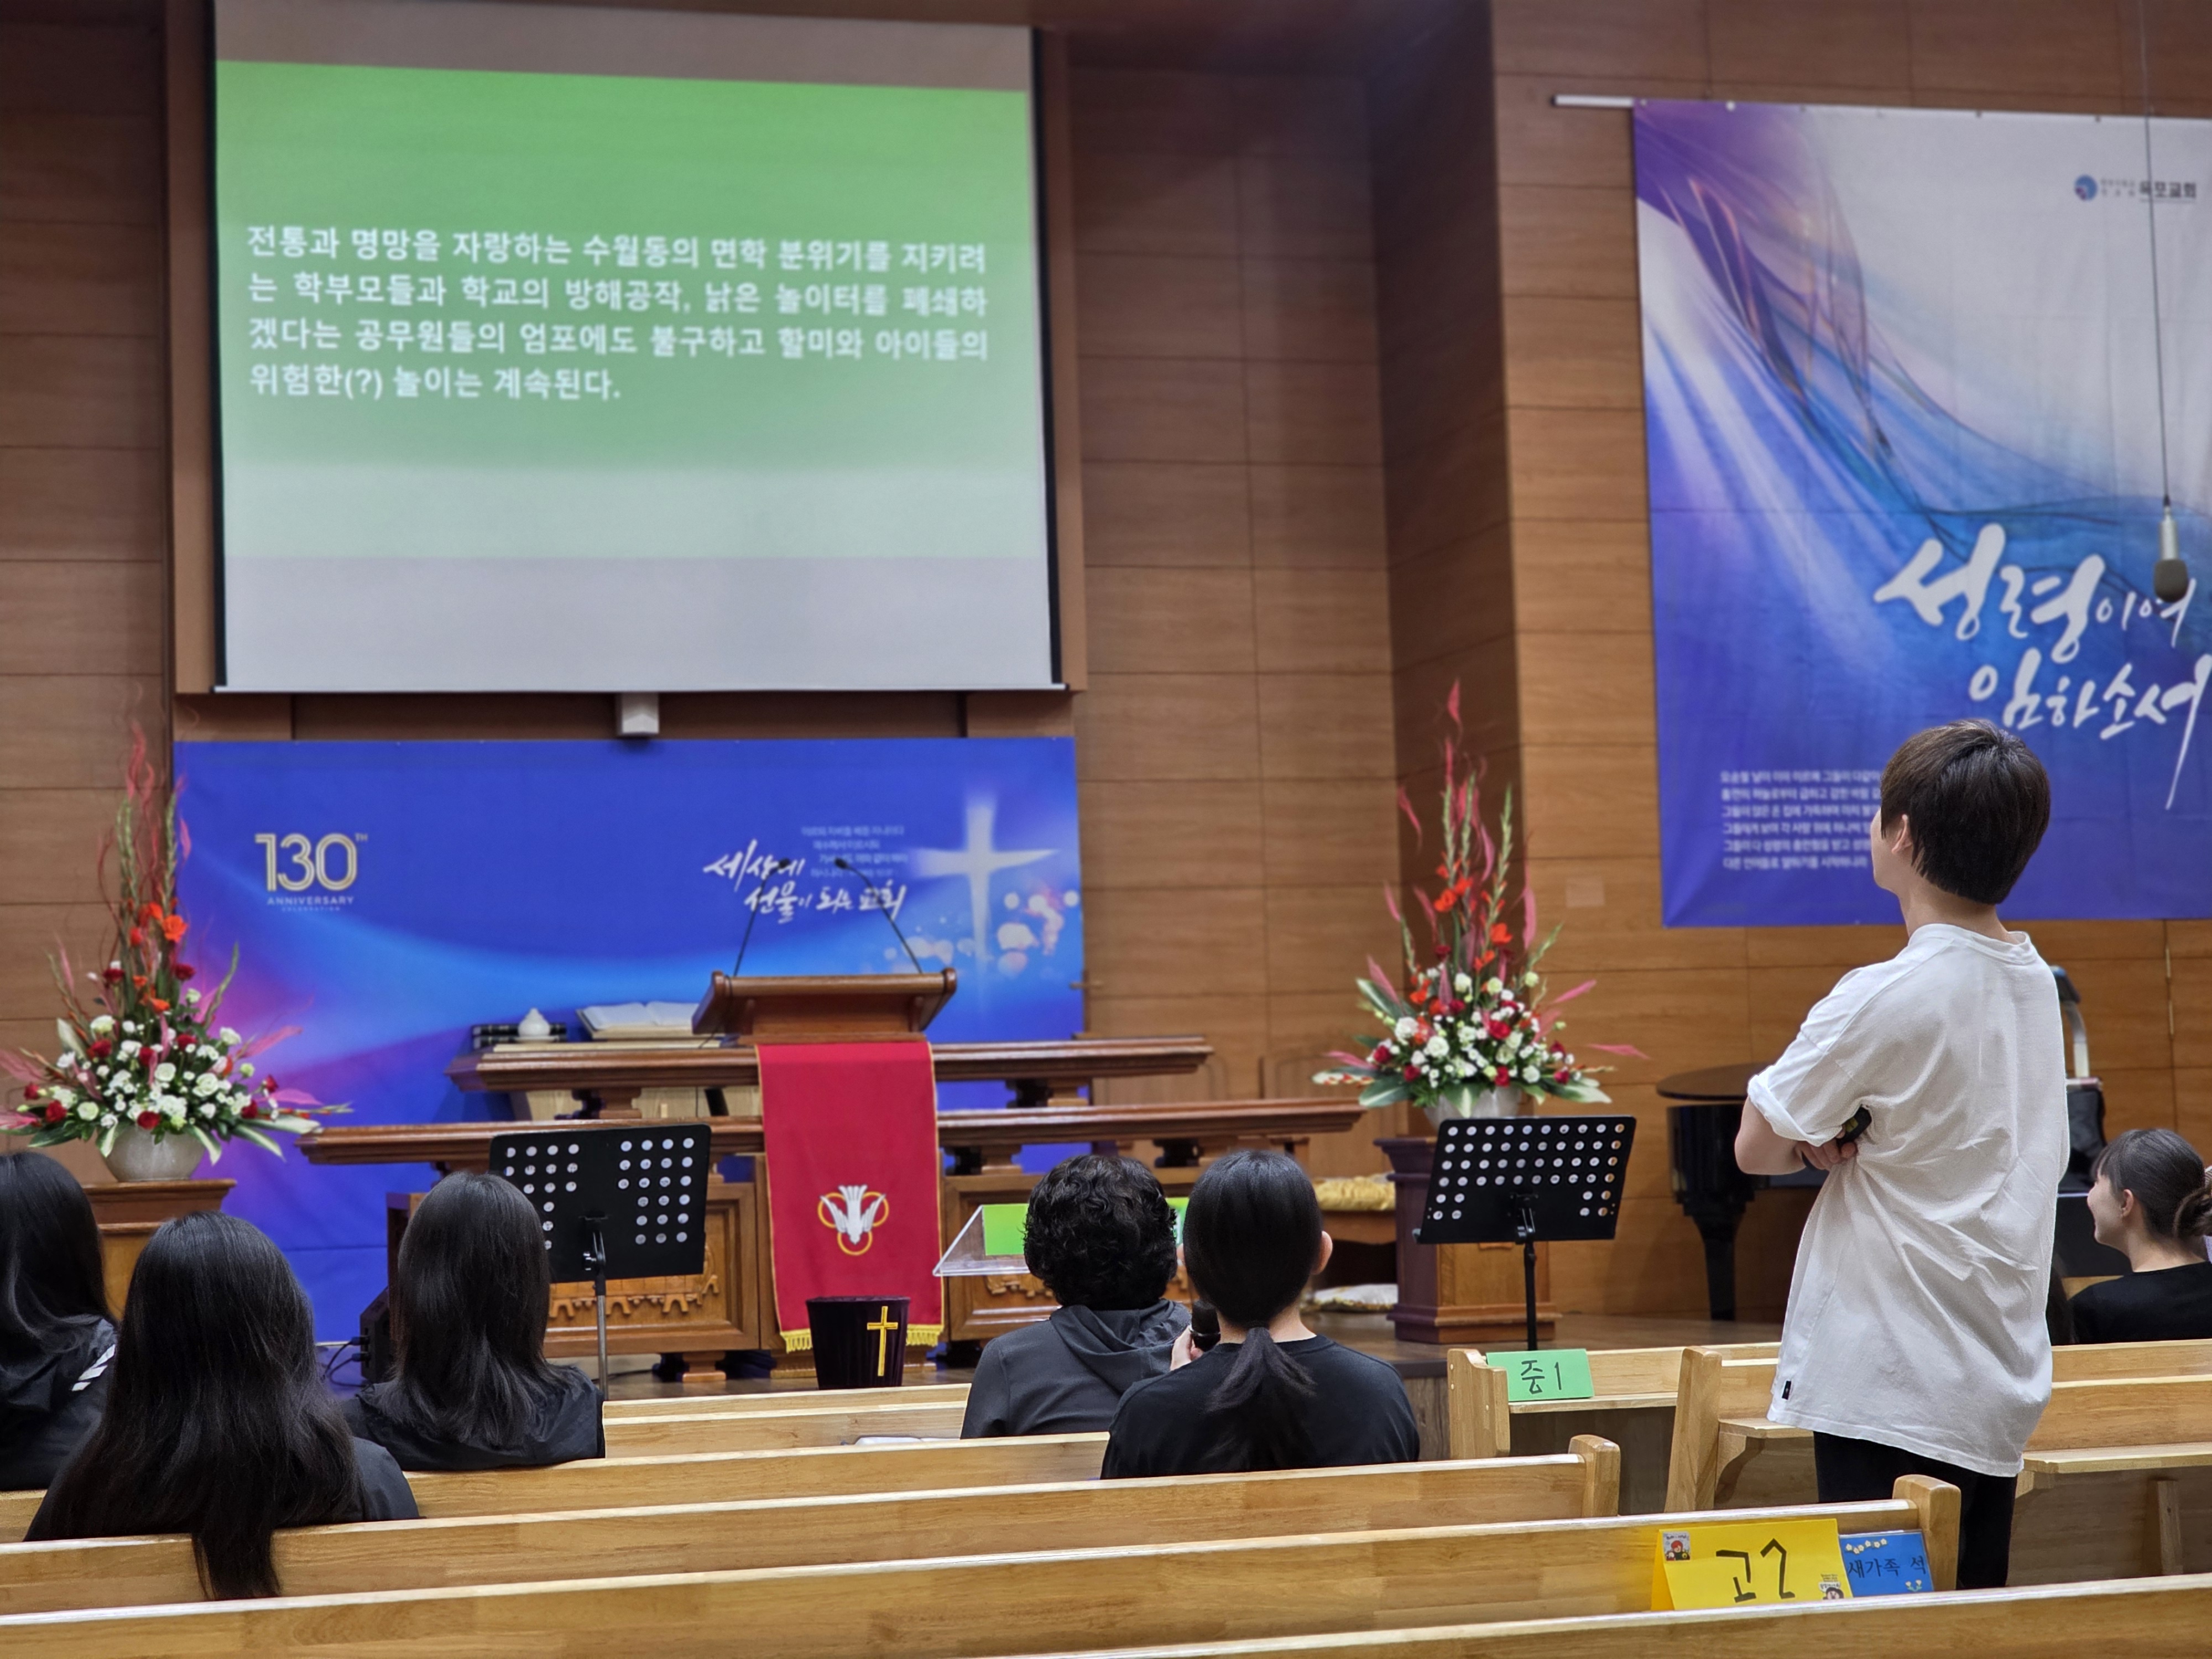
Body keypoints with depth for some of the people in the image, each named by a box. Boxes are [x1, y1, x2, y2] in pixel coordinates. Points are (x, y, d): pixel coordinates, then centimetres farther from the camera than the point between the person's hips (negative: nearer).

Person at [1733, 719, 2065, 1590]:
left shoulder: (1883, 999, -17)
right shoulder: (2034, 979, 8)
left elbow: (1757, 1148, -9)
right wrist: (1853, 1138, 2)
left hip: (1894, 1394, -8)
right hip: (2004, 1385, 8)